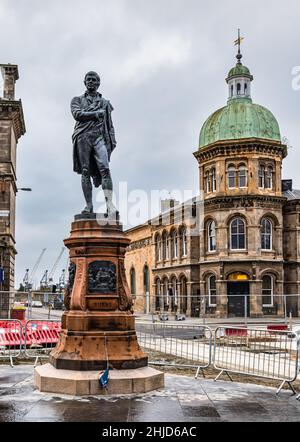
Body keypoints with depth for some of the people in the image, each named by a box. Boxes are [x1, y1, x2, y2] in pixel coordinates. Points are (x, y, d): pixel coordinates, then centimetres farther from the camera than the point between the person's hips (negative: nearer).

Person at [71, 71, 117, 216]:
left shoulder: (105, 102, 26)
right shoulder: (77, 100, 21)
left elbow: (109, 123, 20)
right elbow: (77, 114, 1)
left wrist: (112, 140, 7)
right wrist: (96, 113, 0)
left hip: (100, 136, 0)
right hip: (83, 137, 0)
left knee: (105, 168, -19)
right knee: (85, 172, -7)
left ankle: (109, 204, -30)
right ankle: (89, 205, -7)